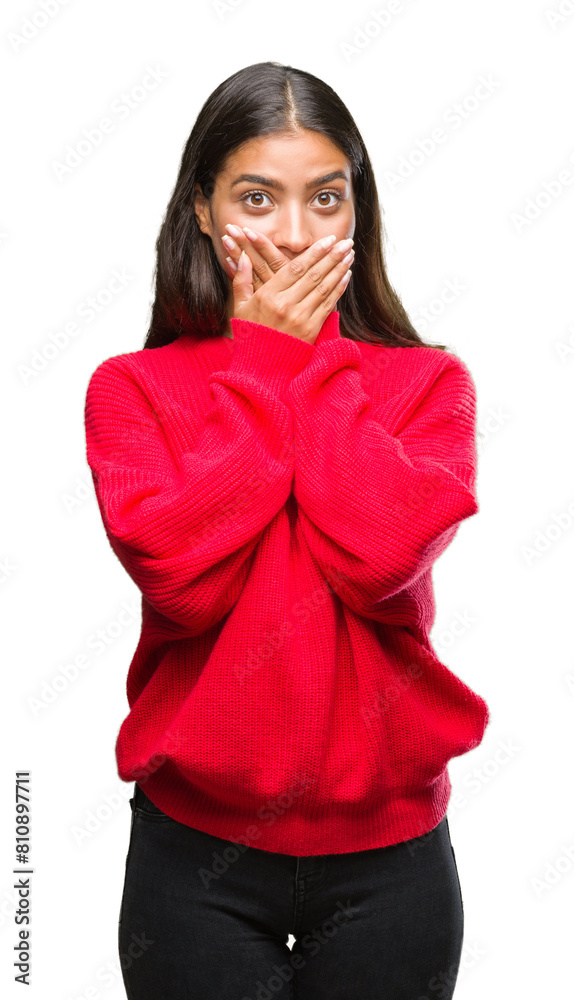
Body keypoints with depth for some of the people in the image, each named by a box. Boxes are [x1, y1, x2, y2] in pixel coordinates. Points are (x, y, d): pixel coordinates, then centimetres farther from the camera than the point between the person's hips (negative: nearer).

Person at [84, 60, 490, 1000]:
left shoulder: (429, 382, -1)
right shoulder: (132, 386, -3)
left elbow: (381, 557, -19)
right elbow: (182, 578, -19)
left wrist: (311, 359, -12)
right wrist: (266, 361, -14)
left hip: (389, 844, 1)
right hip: (197, 849, -1)